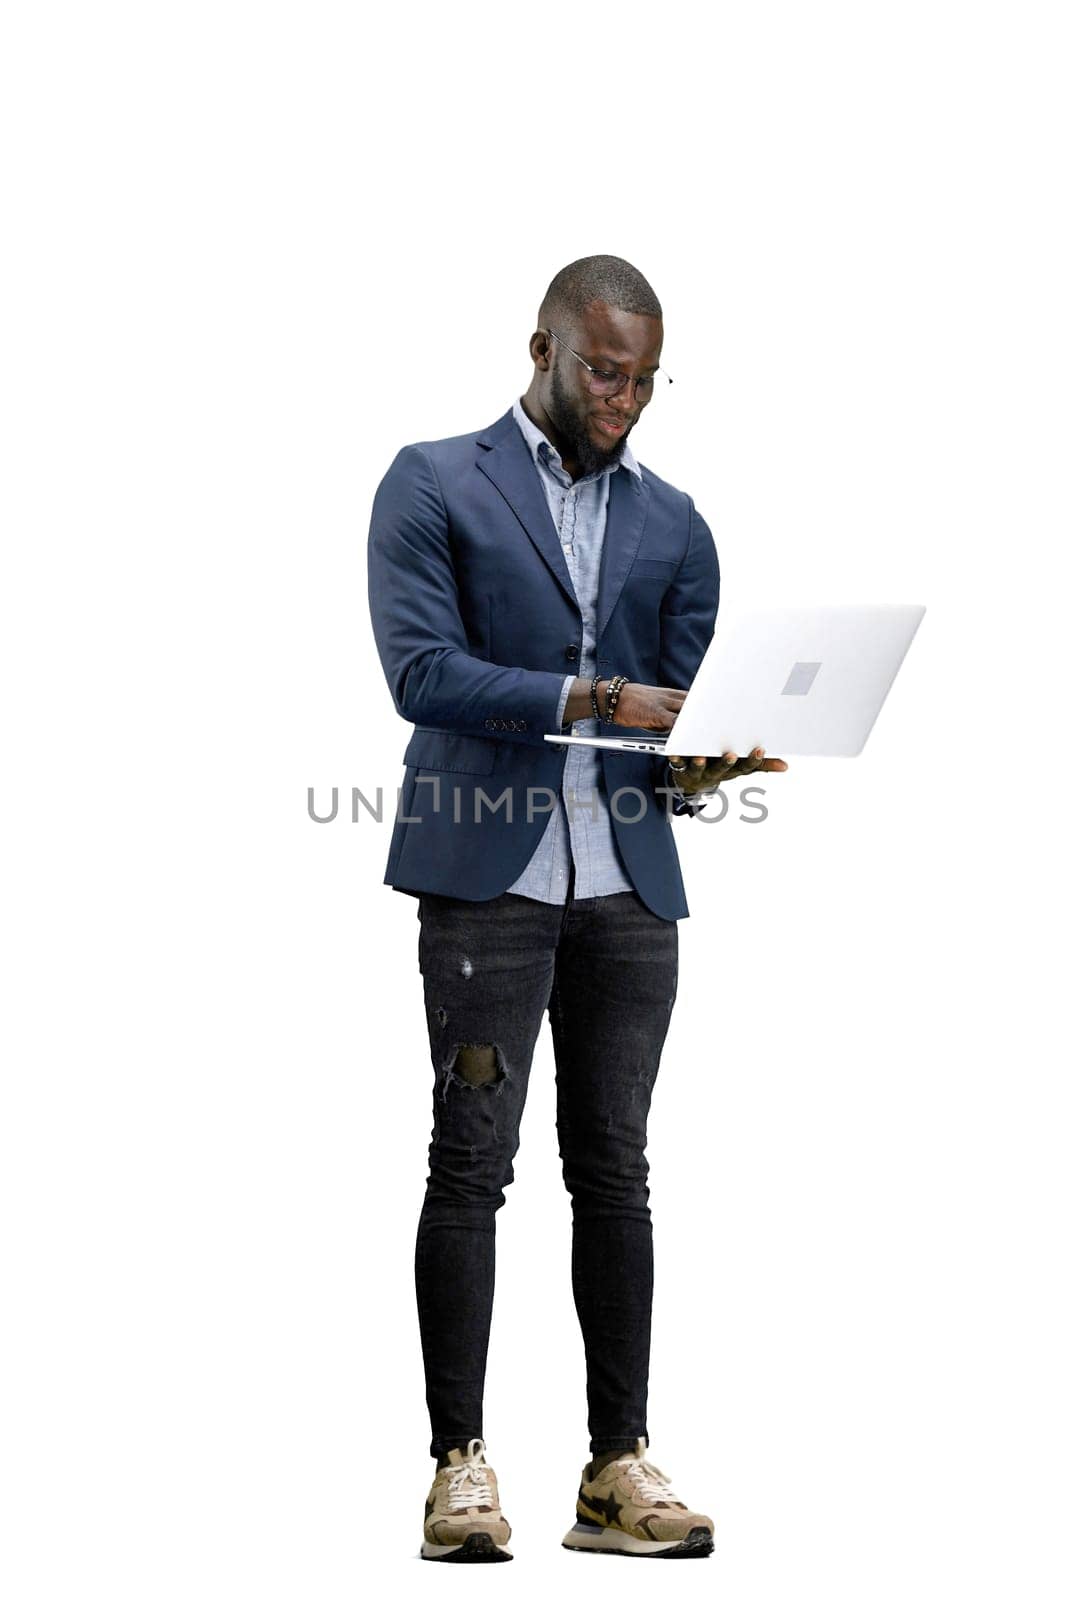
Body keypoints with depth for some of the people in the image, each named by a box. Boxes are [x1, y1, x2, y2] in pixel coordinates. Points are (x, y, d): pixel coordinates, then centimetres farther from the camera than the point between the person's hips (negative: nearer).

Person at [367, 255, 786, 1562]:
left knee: (614, 1170, 5)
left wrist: (697, 766, -10)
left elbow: (685, 706, 14)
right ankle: (460, 1465, 1)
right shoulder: (434, 487, 3)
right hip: (486, 873, -4)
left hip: (627, 879, 4)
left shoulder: (673, 525, 16)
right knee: (471, 1164, -4)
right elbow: (420, 668, -10)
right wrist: (592, 698, -19)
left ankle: (620, 1467, 9)